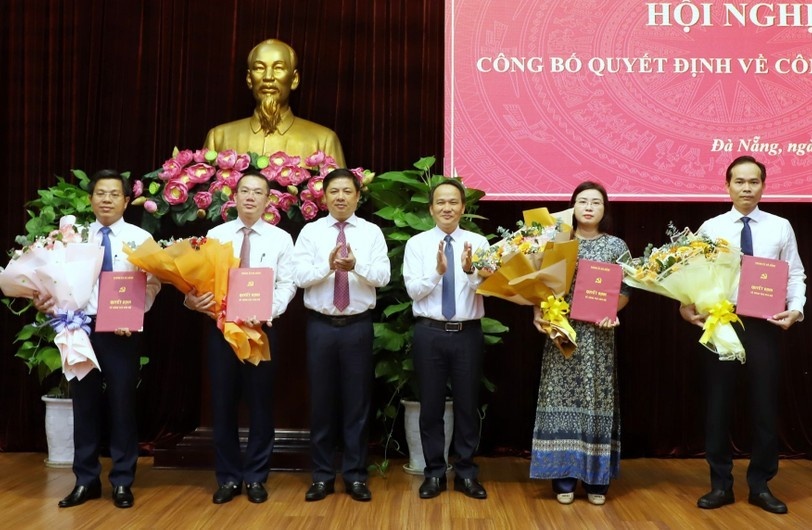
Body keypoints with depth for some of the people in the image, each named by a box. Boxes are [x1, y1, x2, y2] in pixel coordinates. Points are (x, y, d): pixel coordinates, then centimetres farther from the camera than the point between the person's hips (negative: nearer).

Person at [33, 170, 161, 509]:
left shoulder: (140, 238, 2)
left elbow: (152, 284, -5)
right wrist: (47, 301, -13)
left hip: (123, 331, -2)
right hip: (81, 327, 2)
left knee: (122, 404, 4)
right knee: (84, 403, 9)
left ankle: (122, 482, 17)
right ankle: (86, 481, 22)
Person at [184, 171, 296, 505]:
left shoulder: (281, 239, 4)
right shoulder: (215, 235, 7)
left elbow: (287, 285, -3)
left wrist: (268, 311, -20)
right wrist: (194, 299, -21)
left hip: (261, 329, -1)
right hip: (220, 327, 1)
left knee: (260, 403, 6)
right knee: (223, 403, 7)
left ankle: (255, 477, 21)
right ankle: (228, 477, 21)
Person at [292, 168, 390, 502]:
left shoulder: (372, 233, 3)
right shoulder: (310, 232, 3)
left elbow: (383, 277, -9)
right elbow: (300, 276, -7)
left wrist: (356, 265, -27)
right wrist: (329, 265, -24)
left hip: (358, 325, 0)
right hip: (320, 325, 0)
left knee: (357, 400, 6)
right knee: (321, 400, 7)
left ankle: (355, 475, 17)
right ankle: (322, 475, 18)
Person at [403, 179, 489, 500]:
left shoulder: (478, 242, 1)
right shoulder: (417, 244, 1)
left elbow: (486, 287, -9)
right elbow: (413, 290, -7)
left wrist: (470, 271, -28)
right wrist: (438, 271, -22)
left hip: (468, 333, 0)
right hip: (429, 332, 0)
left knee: (468, 404, 10)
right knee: (431, 405, 8)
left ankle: (466, 473, 24)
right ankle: (434, 473, 23)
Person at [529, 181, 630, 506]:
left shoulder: (616, 246, 6)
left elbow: (625, 291, 4)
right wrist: (538, 312, -11)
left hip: (598, 334, 0)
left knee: (596, 400, 3)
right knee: (562, 399, 1)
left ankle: (596, 479, 14)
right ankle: (564, 478, 10)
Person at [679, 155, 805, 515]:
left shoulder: (780, 227, 4)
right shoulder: (710, 228, 3)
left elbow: (795, 275, 2)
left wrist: (796, 308, -13)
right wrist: (686, 306, -15)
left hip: (763, 324, 0)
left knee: (764, 405, 7)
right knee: (717, 404, 6)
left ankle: (760, 485, 23)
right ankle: (721, 484, 20)